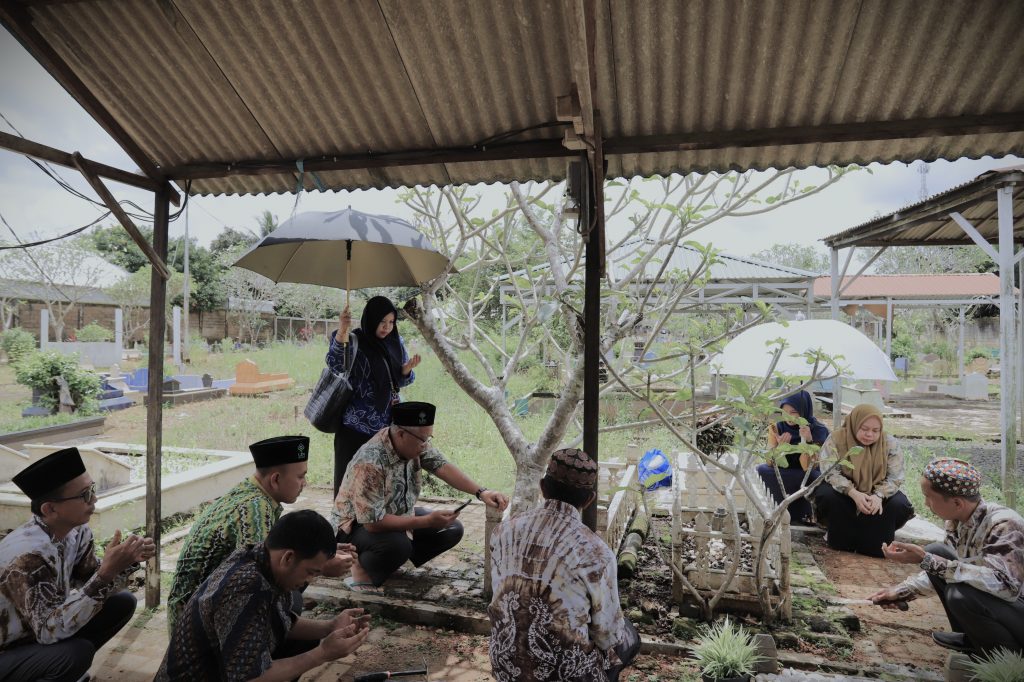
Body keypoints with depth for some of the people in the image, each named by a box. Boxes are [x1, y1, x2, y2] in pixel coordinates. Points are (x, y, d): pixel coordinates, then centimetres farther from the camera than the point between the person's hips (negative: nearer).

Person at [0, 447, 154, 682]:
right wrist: (105, 573, -39)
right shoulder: (27, 555, -31)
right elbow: (50, 630, -32)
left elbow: (89, 583, 2)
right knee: (77, 652, -31)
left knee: (123, 602, -4)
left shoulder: (78, 531, -9)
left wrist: (128, 561, -17)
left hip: (40, 631, 8)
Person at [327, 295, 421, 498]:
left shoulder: (395, 342, 8)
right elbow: (335, 364, -27)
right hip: (357, 424, -5)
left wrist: (407, 370, -8)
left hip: (388, 423, 5)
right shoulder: (354, 341, -8)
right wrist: (340, 333, -43)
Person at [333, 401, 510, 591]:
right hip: (360, 524, -7)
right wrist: (428, 521, -32)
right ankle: (361, 568, -5)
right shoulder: (370, 462, -34)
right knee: (398, 544, -37)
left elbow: (442, 466, -19)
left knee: (452, 530, -4)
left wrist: (481, 492, -32)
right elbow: (373, 522, -33)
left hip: (397, 514, 8)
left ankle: (393, 560, 8)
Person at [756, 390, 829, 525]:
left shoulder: (818, 431, -16)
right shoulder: (776, 428, -9)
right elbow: (771, 463, -14)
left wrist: (807, 441, -35)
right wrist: (780, 447, -33)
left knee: (814, 477, -34)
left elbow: (807, 467, -22)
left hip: (808, 482, -2)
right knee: (761, 470, -26)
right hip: (782, 478, 3)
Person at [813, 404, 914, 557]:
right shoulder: (836, 439, -15)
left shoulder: (889, 443, -9)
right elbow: (830, 472, -21)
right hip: (844, 493, -2)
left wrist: (878, 495, -33)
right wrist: (854, 493, -38)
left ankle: (875, 545, -6)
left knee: (900, 505, -26)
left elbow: (895, 477, -12)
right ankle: (842, 540, -10)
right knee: (827, 495, -32)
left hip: (877, 493, 2)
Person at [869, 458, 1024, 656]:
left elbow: (1003, 583, -40)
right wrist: (902, 591, -1)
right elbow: (946, 568, 9)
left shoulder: (1004, 525, -27)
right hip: (992, 602, 8)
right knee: (935, 552, -4)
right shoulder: (956, 522, -5)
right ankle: (972, 640, 10)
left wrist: (925, 560, -39)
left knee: (962, 595, -31)